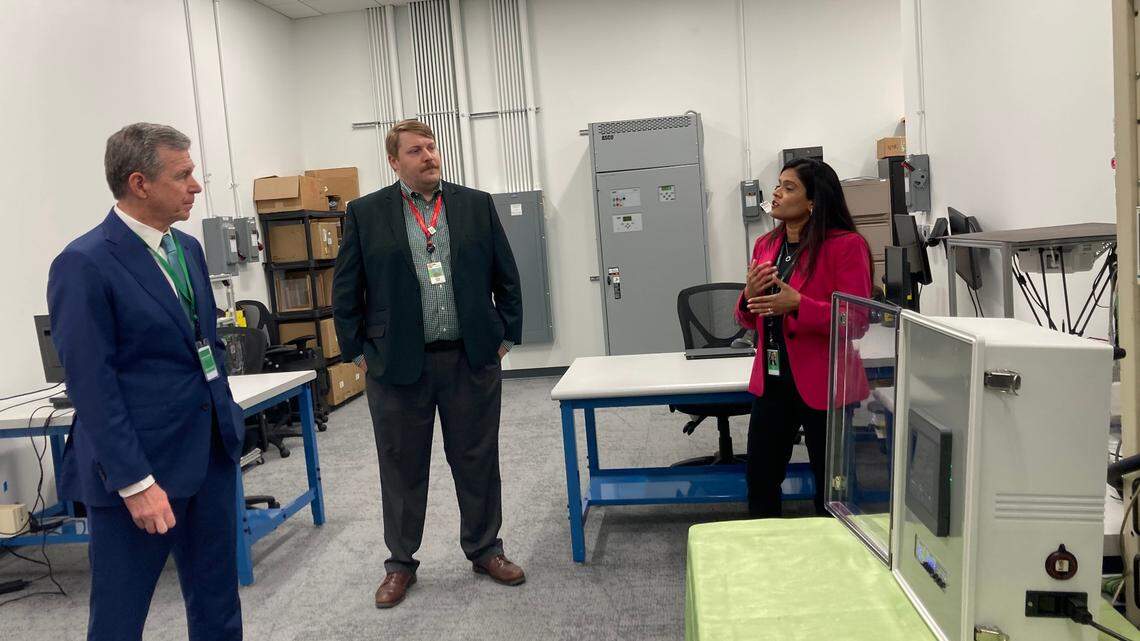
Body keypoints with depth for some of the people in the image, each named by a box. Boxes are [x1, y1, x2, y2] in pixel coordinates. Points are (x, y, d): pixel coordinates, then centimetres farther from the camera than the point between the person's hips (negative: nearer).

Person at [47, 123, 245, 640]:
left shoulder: (187, 248, 10)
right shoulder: (84, 264, -14)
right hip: (137, 467, -7)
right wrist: (135, 482, -17)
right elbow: (92, 386, -16)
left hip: (211, 456, 7)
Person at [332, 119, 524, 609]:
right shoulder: (365, 214, 1)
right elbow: (345, 291, 3)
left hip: (472, 361, 1)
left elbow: (506, 276, 9)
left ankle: (484, 550, 30)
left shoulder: (476, 205, 5)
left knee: (477, 462, 12)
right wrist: (358, 353, 0)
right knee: (402, 468, 11)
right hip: (398, 365, -1)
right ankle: (400, 563, 28)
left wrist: (506, 336, 6)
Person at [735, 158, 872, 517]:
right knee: (760, 478, 14)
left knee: (830, 486, 11)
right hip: (771, 381, 6)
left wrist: (798, 305, -27)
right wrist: (750, 295, -8)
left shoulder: (845, 245, -12)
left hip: (822, 386, -6)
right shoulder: (765, 245, 8)